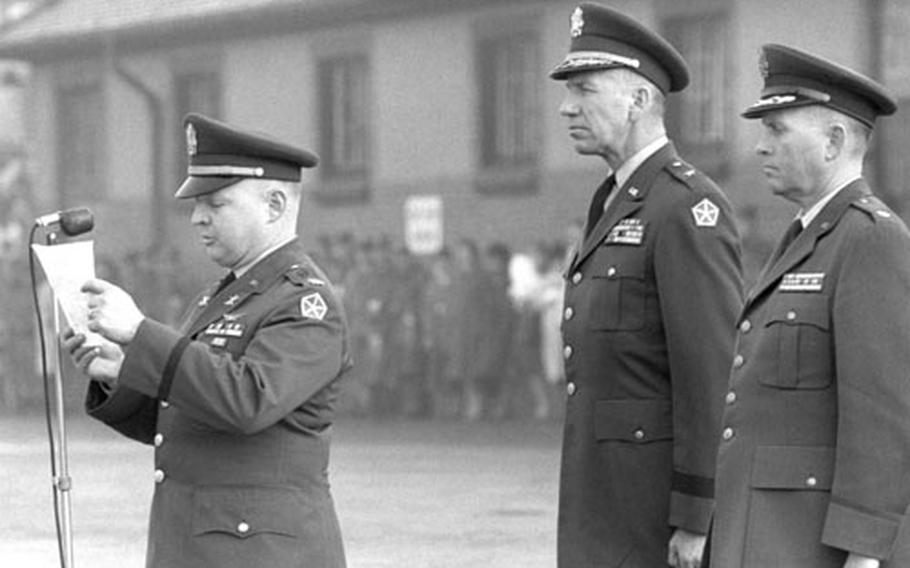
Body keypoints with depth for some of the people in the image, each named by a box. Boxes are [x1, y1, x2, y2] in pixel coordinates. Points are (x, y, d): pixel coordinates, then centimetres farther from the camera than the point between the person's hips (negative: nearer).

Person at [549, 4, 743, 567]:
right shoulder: (617, 209, 19)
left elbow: (713, 377, -19)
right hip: (610, 510, 10)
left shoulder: (689, 208, -14)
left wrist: (698, 521, -22)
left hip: (665, 502, -10)